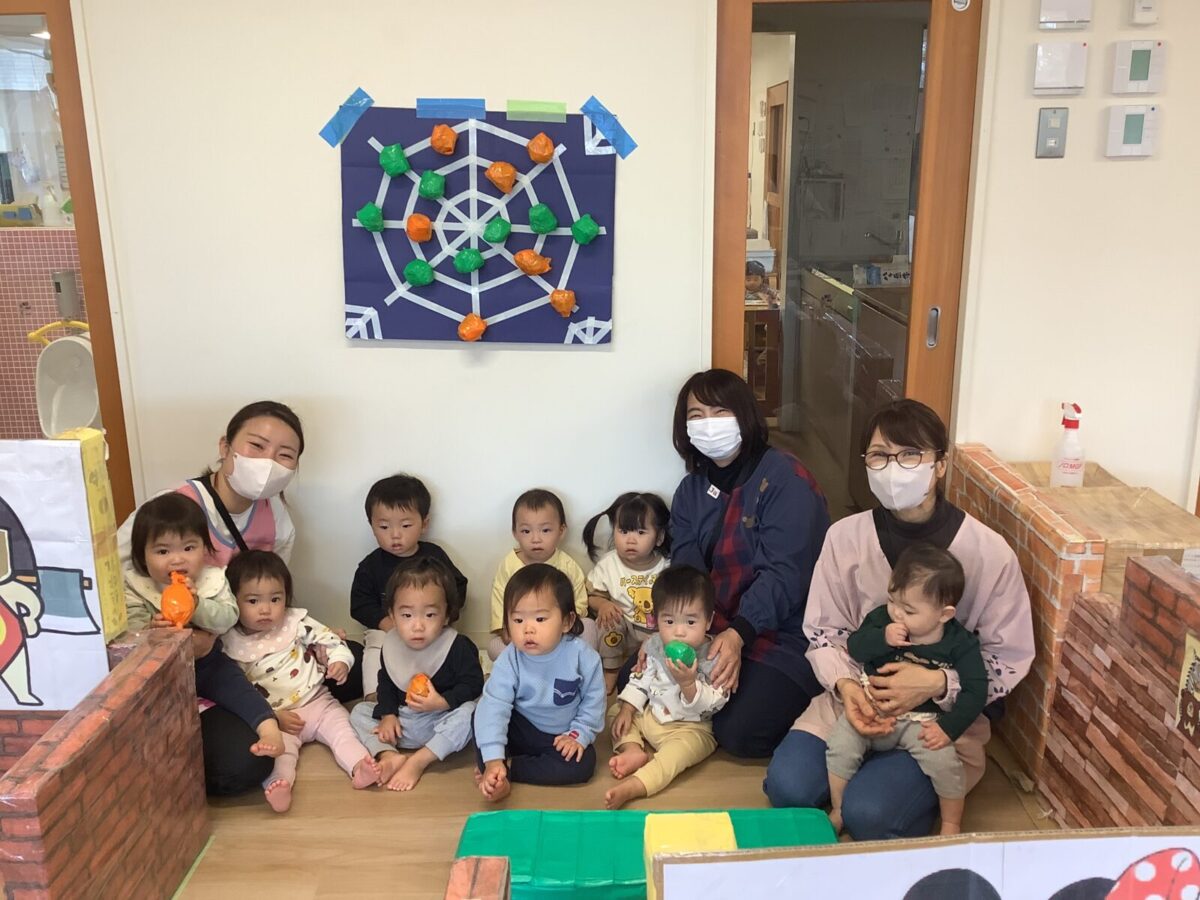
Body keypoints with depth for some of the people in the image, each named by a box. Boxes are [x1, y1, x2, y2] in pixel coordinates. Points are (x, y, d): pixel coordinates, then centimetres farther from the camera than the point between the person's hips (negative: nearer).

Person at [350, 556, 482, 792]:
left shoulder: (458, 647, -19)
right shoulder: (390, 645, -4)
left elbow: (472, 684, -16)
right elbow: (386, 683, 10)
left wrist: (442, 702, -28)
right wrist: (387, 714, -4)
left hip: (441, 722, -5)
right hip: (402, 722, 5)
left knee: (467, 713, -32)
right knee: (359, 712, -3)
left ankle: (418, 762, -28)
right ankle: (389, 756, -26)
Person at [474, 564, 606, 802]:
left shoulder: (582, 656, -20)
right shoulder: (509, 660, -20)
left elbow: (593, 701, -8)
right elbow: (494, 706, -27)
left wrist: (580, 735, -16)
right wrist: (492, 759, -37)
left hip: (562, 736, 0)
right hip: (521, 730, 0)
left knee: (582, 764, -27)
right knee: (482, 717, -22)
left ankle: (509, 768, -20)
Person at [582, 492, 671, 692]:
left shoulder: (667, 568, -10)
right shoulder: (608, 564, -8)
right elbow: (592, 595, 1)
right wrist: (603, 604, -22)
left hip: (658, 635, -1)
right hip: (623, 634, 1)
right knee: (611, 618, -28)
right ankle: (610, 672, -10)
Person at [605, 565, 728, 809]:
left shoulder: (713, 657, -21)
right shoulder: (655, 647, -4)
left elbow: (714, 705, -23)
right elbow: (640, 680, 10)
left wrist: (688, 684, -37)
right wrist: (627, 709, -1)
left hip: (692, 728, -7)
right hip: (651, 716, 7)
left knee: (679, 751, -34)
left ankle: (631, 787, -47)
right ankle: (633, 750, -17)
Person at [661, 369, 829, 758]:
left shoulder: (786, 480, -14)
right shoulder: (691, 490, 7)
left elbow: (783, 574, -22)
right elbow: (684, 571, -2)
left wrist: (738, 634, -35)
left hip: (783, 634, -6)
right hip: (709, 627, 6)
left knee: (739, 733, -21)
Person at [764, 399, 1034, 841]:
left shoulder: (988, 552, -14)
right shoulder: (846, 537, -7)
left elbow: (1008, 659, -6)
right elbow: (824, 632, 2)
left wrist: (936, 683, -22)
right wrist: (845, 685, -18)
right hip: (856, 697, 3)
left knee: (867, 813, -22)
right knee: (786, 785, -17)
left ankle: (924, 788, 12)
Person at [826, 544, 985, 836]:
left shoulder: (960, 645, -10)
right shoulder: (882, 618, -5)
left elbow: (975, 691, -9)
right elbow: (854, 647, -9)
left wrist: (948, 727, -18)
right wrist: (882, 639, -27)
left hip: (923, 721, -1)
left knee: (944, 761, -24)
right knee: (840, 746, -19)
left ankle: (952, 825, 7)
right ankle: (837, 811, 6)